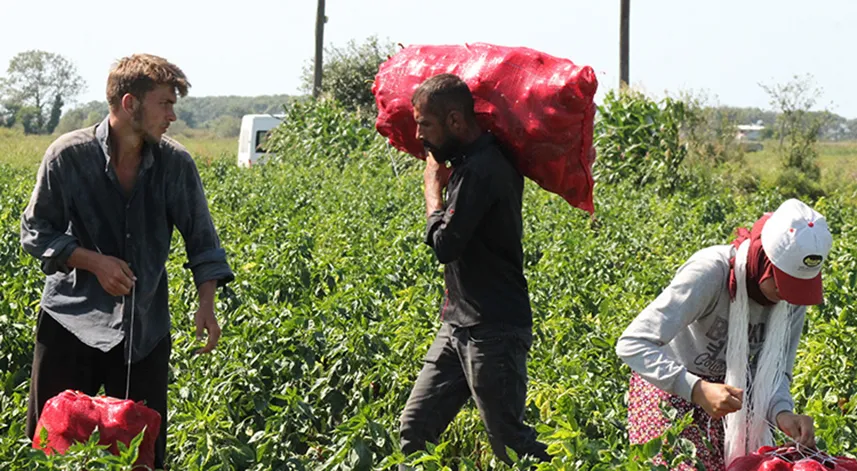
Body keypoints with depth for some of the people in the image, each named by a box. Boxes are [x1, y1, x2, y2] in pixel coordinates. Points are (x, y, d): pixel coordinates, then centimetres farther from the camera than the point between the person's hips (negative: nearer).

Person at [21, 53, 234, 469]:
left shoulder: (176, 164, -1)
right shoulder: (68, 155, -8)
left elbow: (202, 239, 7)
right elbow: (35, 233, -1)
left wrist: (207, 302, -8)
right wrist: (94, 261, -15)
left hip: (144, 327, 2)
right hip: (72, 320, -2)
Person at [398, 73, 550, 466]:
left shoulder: (482, 169, -20)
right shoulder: (471, 160, 10)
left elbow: (445, 245, -21)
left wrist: (433, 186, -6)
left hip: (493, 331, -10)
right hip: (458, 327, 10)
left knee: (508, 442, -4)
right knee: (413, 432, 8)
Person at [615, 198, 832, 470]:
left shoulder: (796, 288, -15)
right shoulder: (711, 272, -32)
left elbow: (775, 370, -8)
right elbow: (632, 344, -37)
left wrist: (782, 410, -31)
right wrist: (697, 390, -48)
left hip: (734, 389, 5)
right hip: (670, 382, -5)